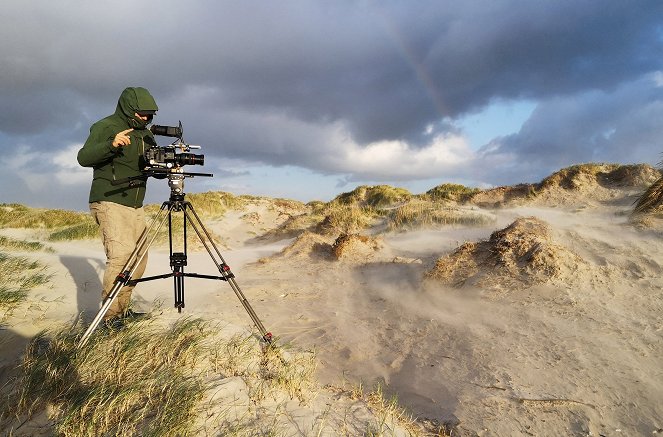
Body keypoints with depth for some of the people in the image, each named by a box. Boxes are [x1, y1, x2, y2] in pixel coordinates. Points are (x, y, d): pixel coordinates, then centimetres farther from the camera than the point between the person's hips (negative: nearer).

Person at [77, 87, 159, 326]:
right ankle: (110, 314, -7)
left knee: (139, 258, 8)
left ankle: (122, 308, 20)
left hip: (135, 205, 8)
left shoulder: (145, 134, 16)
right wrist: (111, 145, -36)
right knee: (121, 256, -18)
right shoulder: (105, 127, -6)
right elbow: (84, 158, -19)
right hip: (110, 203, -8)